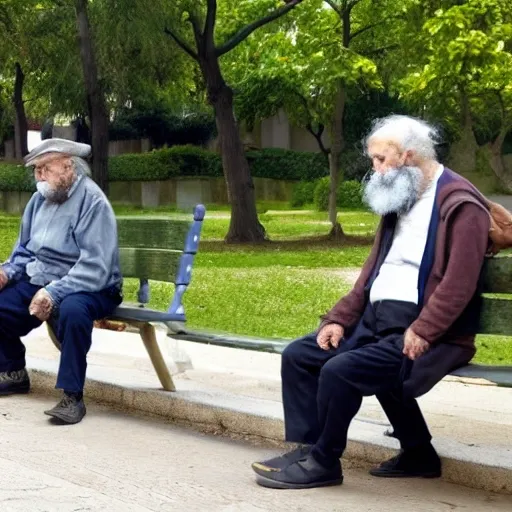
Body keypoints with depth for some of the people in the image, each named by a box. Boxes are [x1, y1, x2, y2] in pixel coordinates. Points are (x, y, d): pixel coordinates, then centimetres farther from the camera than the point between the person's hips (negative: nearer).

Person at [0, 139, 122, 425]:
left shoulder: (93, 201, -17)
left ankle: (73, 396, -27)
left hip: (87, 289, -8)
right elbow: (25, 250, 17)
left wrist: (54, 294, -33)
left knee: (72, 310, -39)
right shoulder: (40, 199, 6)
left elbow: (95, 268, -25)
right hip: (39, 283, 8)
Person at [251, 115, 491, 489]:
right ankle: (307, 449, 2)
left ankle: (323, 463, -8)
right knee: (298, 356, -1)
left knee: (340, 370, -26)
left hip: (427, 333, -9)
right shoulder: (399, 201, 18)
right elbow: (373, 272, 19)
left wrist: (422, 332, -26)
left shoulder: (460, 204, -11)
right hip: (375, 320, 9)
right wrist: (338, 319, 7)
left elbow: (460, 283, -20)